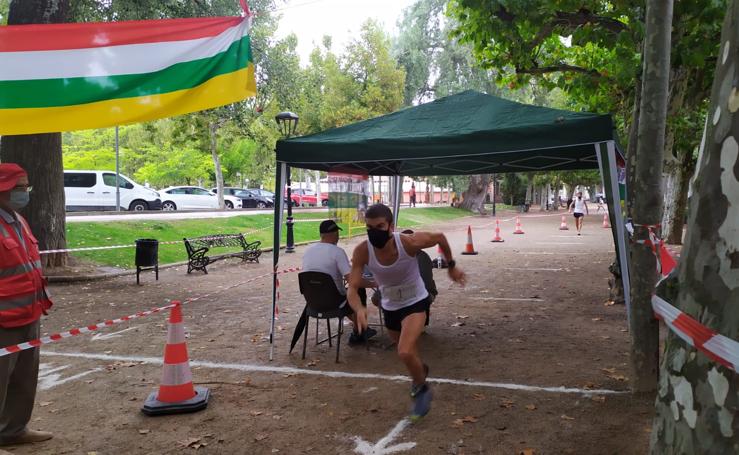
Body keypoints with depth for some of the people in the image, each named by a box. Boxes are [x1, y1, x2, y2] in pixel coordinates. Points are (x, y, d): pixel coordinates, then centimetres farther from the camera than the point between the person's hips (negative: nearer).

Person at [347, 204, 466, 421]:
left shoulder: (410, 242, -30)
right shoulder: (362, 251, -25)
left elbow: (440, 237, -10)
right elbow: (352, 289, -25)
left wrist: (452, 267, 1)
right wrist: (359, 309, -46)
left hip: (415, 303, -4)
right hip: (389, 306, 4)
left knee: (405, 352, -24)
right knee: (406, 353, 25)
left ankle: (422, 390, 7)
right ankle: (421, 370, 62)